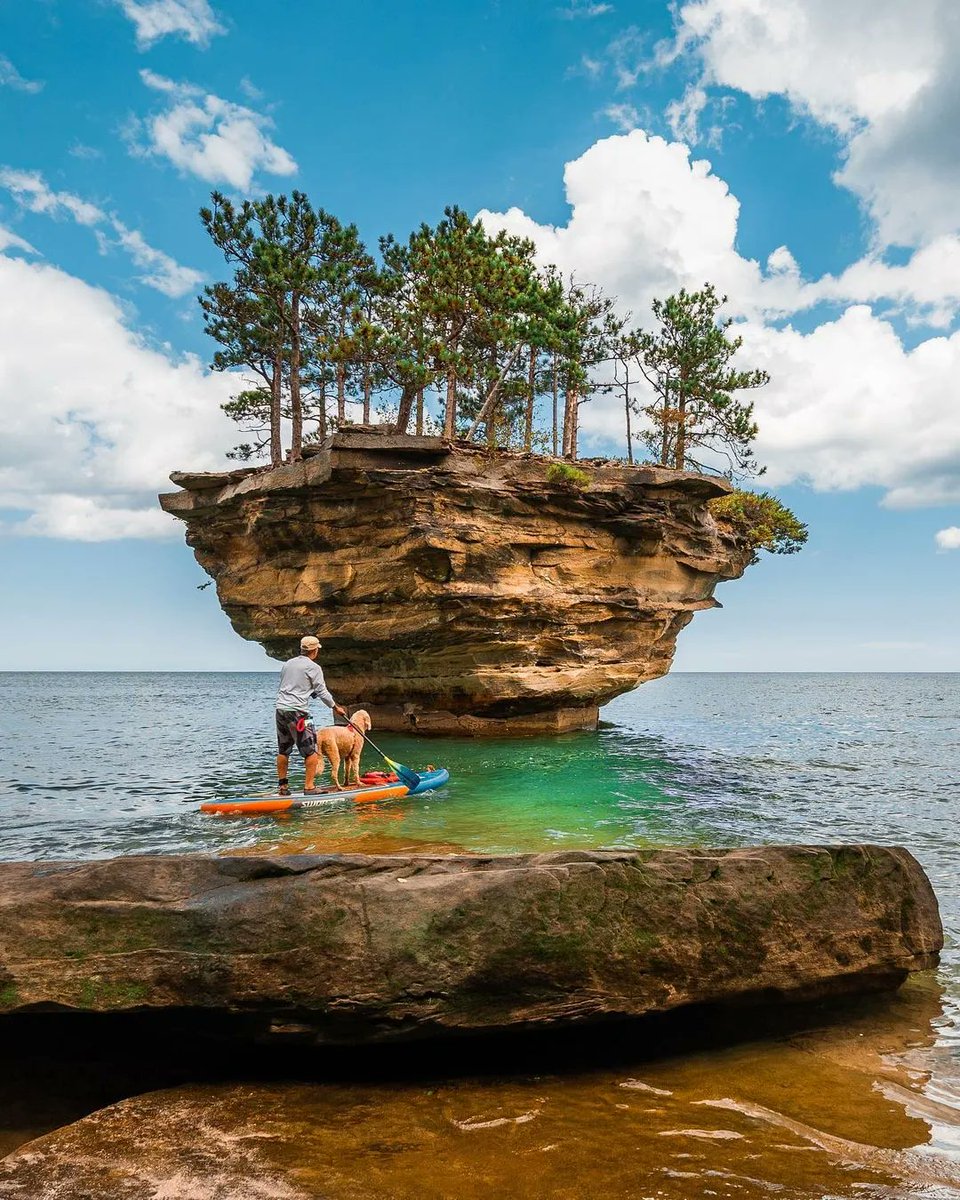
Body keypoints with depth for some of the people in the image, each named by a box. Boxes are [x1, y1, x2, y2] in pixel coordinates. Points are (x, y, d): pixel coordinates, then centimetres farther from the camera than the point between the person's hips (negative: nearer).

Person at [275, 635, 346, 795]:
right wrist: (336, 707, 10)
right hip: (297, 712, -7)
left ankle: (282, 786, 20)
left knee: (283, 751, 15)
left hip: (280, 709, 8)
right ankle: (309, 787, -1)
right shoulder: (313, 667, -6)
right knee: (311, 751, 0)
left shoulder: (287, 664, 15)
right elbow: (322, 691, -4)